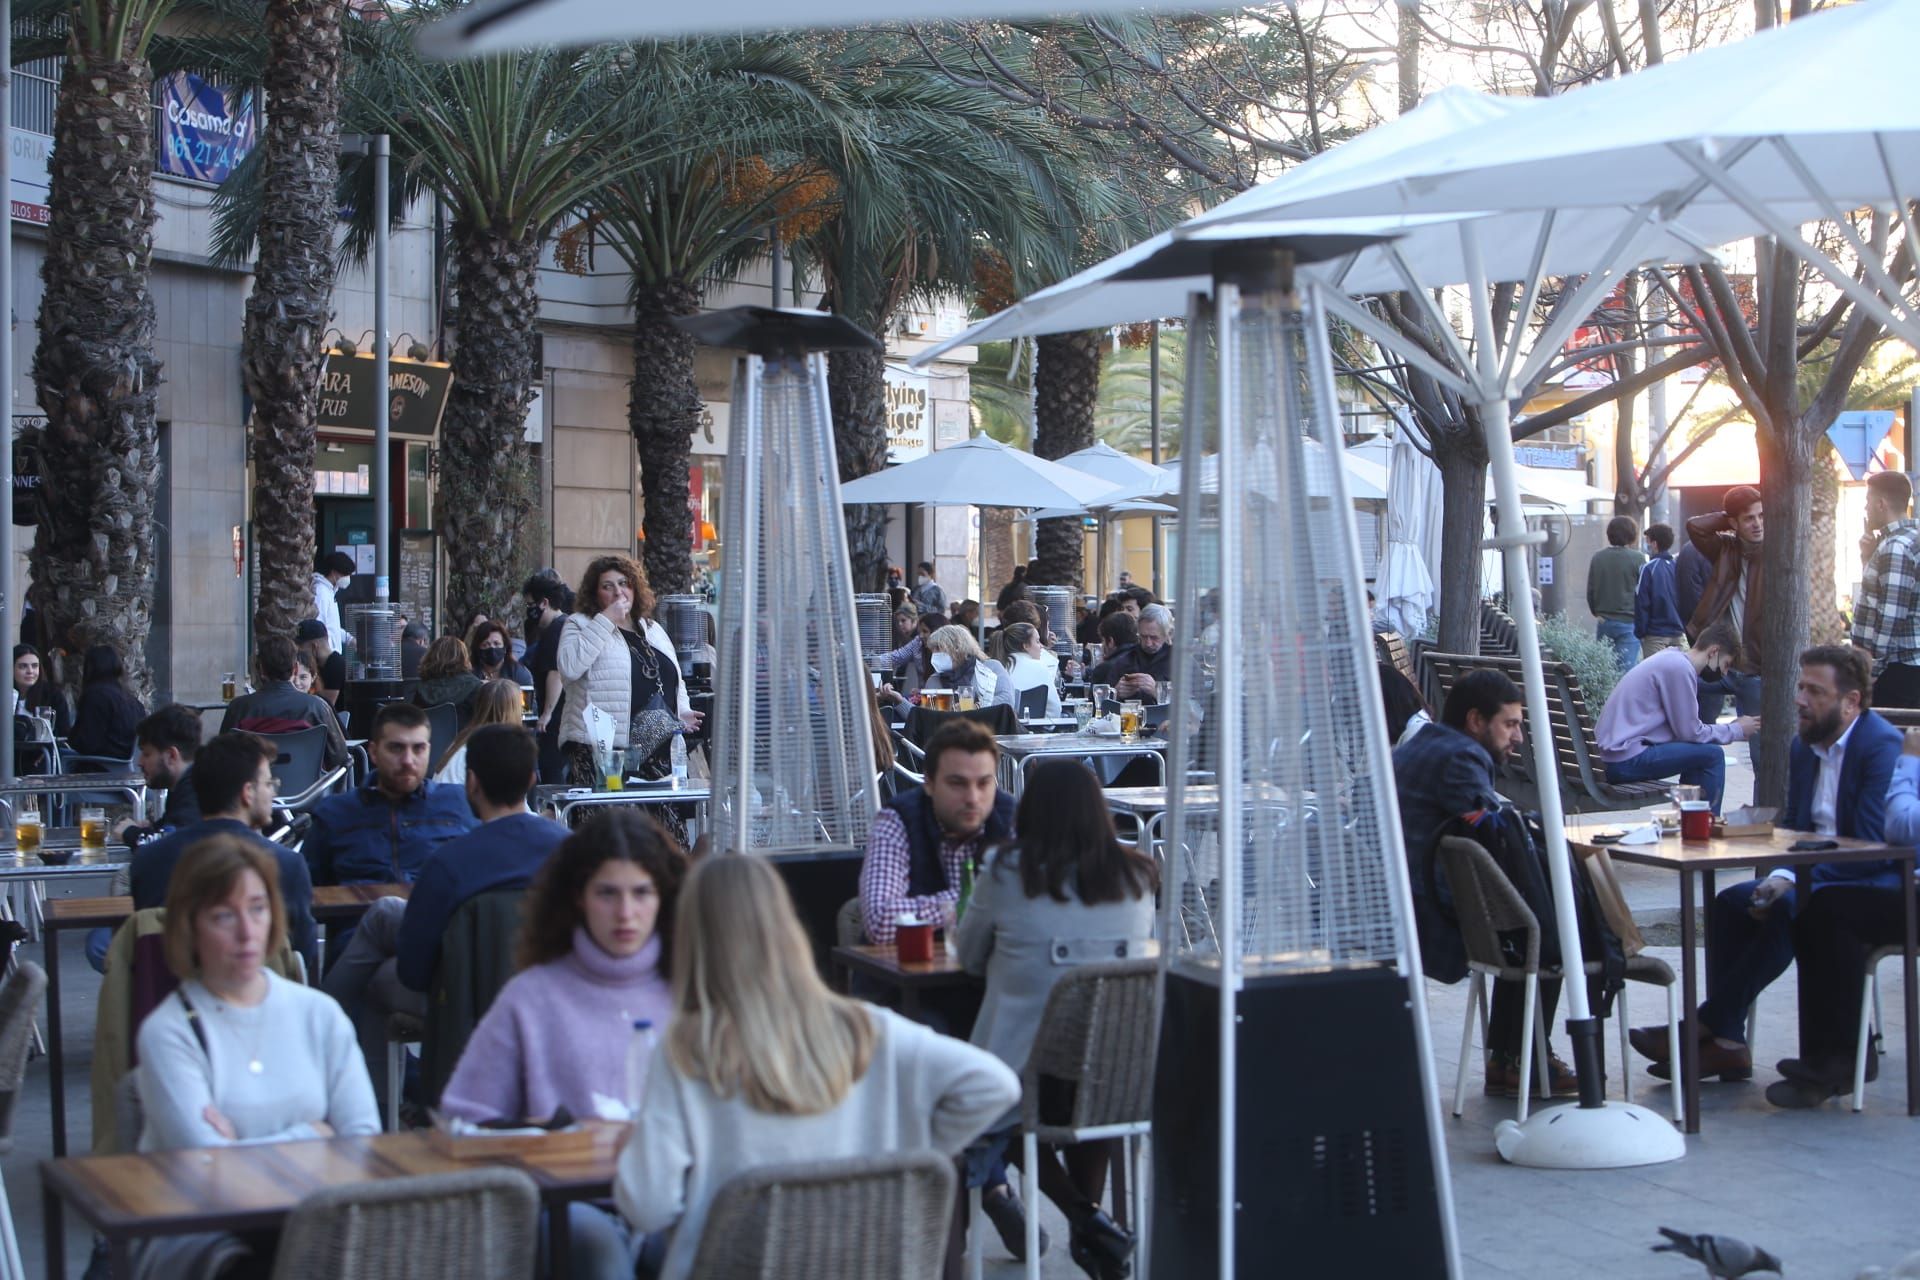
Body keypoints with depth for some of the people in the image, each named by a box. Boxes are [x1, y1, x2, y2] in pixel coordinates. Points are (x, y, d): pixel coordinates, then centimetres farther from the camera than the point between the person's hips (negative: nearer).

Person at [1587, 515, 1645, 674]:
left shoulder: (1597, 557, 2)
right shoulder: (1637, 559, -8)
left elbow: (1590, 591, 8)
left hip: (1604, 622, 3)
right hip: (1629, 623, -3)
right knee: (1625, 669, -6)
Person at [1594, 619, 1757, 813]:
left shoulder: (1673, 658, 17)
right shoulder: (1680, 668, -13)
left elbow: (1684, 727, 20)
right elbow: (1690, 732, -10)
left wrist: (1731, 728, 14)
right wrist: (1737, 730, 2)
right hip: (1626, 760, -10)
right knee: (1712, 755, -8)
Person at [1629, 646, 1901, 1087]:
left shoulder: (1883, 747, -16)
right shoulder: (1804, 747, 11)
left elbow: (1872, 846, -22)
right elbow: (1794, 829, 12)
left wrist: (1793, 881, -25)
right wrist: (1782, 876, -11)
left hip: (1879, 883, -8)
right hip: (1818, 877, 8)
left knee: (1788, 909, -31)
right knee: (1730, 902, -12)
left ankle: (1706, 1026, -23)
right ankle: (1727, 1042, -17)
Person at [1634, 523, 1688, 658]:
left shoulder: (1648, 569, -11)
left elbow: (1641, 603, -11)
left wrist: (1639, 632, -3)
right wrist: (1686, 628, 16)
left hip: (1655, 636, -5)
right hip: (1679, 635, 5)